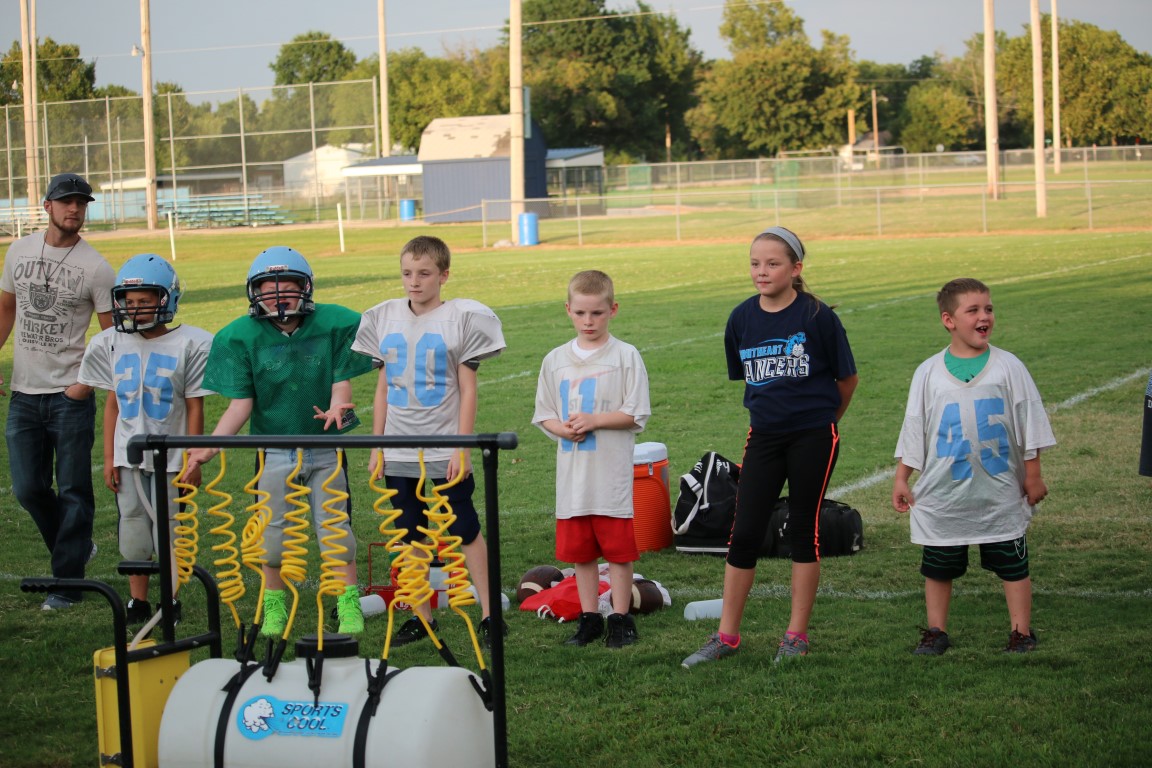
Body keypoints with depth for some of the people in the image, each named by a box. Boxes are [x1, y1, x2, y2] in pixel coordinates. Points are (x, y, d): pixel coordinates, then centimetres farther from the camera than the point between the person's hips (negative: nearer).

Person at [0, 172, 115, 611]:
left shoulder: (95, 267, -7)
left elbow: (113, 335, -4)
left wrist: (89, 380, -14)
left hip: (70, 394, -4)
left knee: (73, 491, 1)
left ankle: (67, 582, 10)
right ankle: (77, 548, 30)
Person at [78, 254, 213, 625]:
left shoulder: (187, 344, -7)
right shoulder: (113, 344, 3)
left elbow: (195, 407, -4)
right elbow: (112, 404, 8)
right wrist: (109, 458, 5)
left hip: (170, 456, -3)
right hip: (127, 454, 3)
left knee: (169, 528, 3)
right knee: (133, 527, 8)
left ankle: (170, 598, 18)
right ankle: (137, 600, 19)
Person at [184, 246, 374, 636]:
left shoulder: (333, 324, -9)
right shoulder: (243, 337, -8)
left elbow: (341, 382, -7)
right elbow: (241, 402, -8)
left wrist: (337, 408, -30)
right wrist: (211, 445, -21)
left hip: (325, 447, -1)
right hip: (273, 451, 1)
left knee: (334, 527, 2)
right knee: (274, 531, 9)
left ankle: (349, 604, 14)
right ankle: (274, 605, 26)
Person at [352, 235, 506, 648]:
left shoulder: (460, 317, -6)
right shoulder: (385, 319, 7)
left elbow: (468, 389, -5)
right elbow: (383, 388, 11)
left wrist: (462, 448, -10)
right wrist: (377, 447, 8)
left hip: (445, 452, -4)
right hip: (399, 453, 5)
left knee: (465, 532, 2)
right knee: (409, 537, 9)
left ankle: (488, 613, 11)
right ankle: (422, 617, 18)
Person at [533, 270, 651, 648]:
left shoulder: (626, 356, -3)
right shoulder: (555, 360, 9)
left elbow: (636, 414, -6)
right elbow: (543, 415, 12)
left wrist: (593, 421, -16)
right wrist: (563, 428, -9)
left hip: (612, 474, -4)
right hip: (572, 475, 4)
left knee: (618, 549, 0)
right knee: (579, 549, 9)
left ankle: (620, 618, 10)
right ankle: (589, 618, 19)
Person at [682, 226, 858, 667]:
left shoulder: (817, 316, -11)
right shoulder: (742, 319, 0)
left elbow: (847, 378, 1)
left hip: (813, 437, -3)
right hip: (764, 436, 3)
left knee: (804, 530, 5)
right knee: (744, 533, 1)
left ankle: (797, 635, 15)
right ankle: (726, 636, 10)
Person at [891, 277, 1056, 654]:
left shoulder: (1008, 367, -3)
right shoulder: (929, 372, 0)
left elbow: (1029, 424, 3)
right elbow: (913, 430, 6)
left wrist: (1033, 474, 3)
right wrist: (901, 478, 5)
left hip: (1001, 492, -1)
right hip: (943, 494, 1)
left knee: (1013, 564, 5)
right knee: (938, 566, 10)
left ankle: (1021, 632, 16)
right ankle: (936, 631, 24)